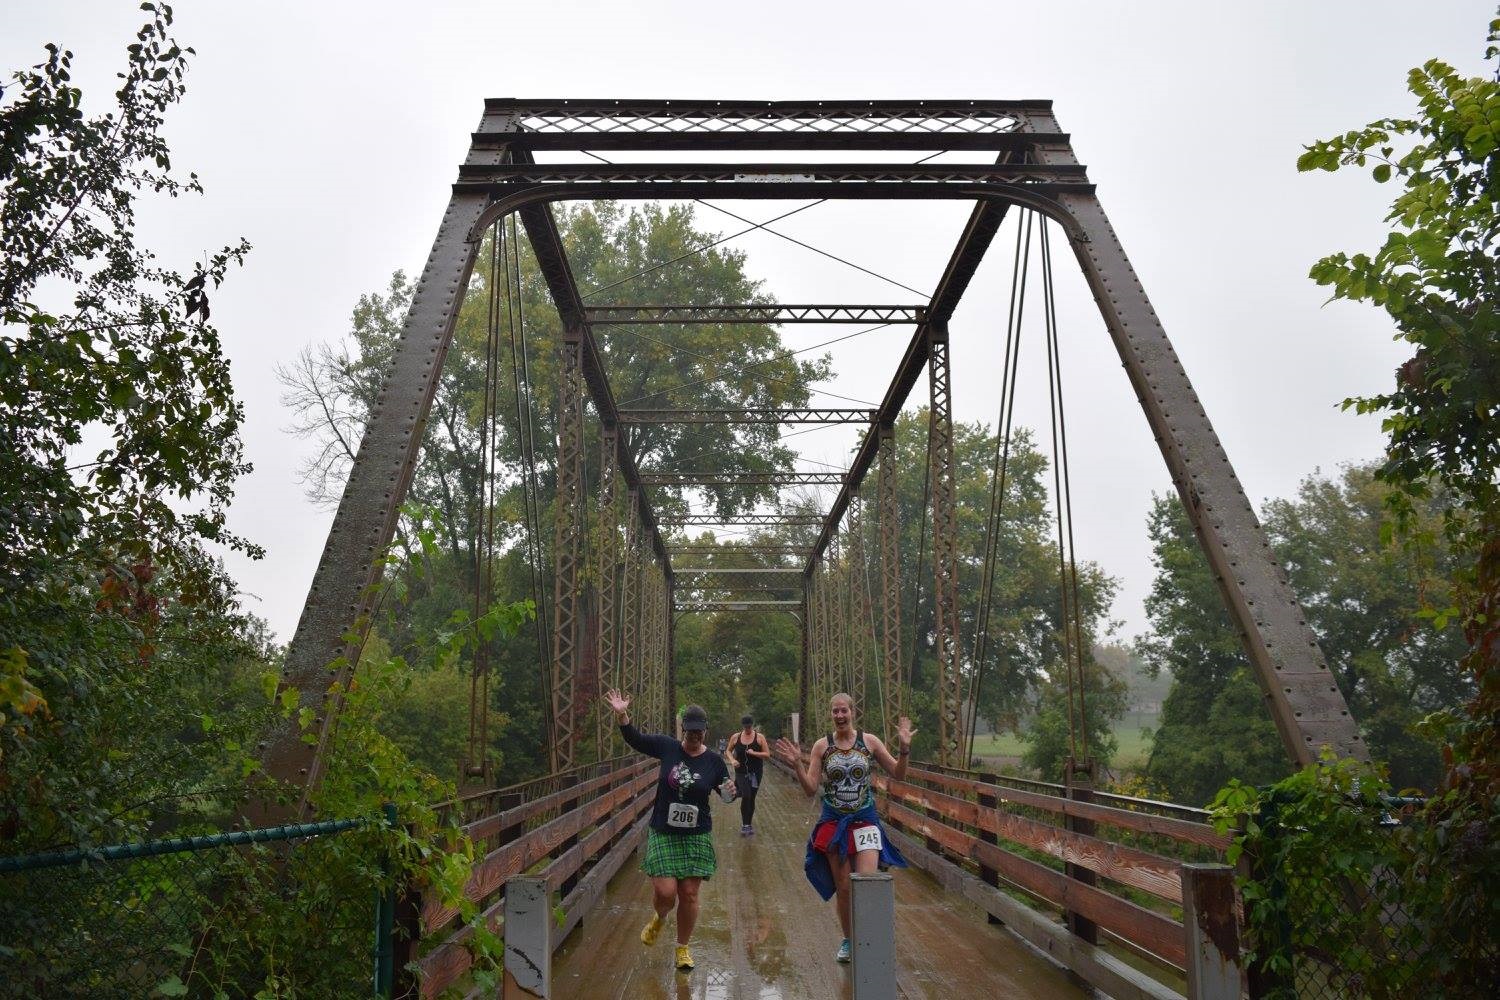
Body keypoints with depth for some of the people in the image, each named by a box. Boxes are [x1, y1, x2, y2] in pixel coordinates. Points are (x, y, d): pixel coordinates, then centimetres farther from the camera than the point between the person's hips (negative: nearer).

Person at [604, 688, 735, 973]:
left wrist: (730, 792, -15)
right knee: (665, 892, -8)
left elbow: (726, 793, 9)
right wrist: (621, 715, -23)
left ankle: (683, 947, 25)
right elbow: (635, 739, -7)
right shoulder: (667, 747, -4)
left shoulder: (714, 761, -3)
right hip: (663, 833, 0)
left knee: (689, 895, 2)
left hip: (697, 836, 1)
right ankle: (659, 919, 29)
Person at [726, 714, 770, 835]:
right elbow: (729, 751, 13)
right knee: (746, 796, -16)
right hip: (741, 772, 0)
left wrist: (754, 753, -18)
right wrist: (733, 760, -6)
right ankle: (745, 825, -7)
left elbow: (767, 754, -4)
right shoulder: (735, 737, 0)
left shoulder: (759, 738, -3)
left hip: (756, 772, 1)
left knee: (751, 798, 7)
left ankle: (749, 824, 22)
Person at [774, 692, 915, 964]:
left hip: (865, 822, -1)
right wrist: (797, 766, -19)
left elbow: (898, 774, 1)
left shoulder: (869, 741, -2)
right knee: (843, 887, 9)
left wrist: (904, 749, -15)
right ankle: (848, 940, 29)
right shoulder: (822, 746, -2)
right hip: (834, 824, 1)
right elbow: (811, 788, -4)